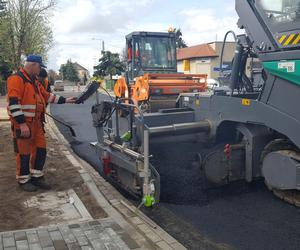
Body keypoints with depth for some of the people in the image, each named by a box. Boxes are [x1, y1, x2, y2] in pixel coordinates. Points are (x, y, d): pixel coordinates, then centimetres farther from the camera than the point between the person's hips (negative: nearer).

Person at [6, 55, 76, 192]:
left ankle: (36, 177, 25)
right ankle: (23, 180, 16)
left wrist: (65, 100, 16)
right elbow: (13, 102, -22)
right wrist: (22, 123, -25)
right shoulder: (17, 79, -15)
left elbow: (47, 96, 22)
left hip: (36, 122, 9)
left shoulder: (34, 81, 16)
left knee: (40, 149, 12)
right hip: (22, 123, -9)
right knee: (24, 152, 2)